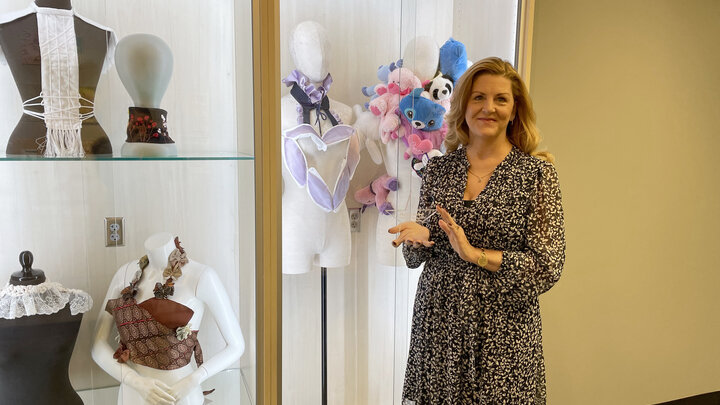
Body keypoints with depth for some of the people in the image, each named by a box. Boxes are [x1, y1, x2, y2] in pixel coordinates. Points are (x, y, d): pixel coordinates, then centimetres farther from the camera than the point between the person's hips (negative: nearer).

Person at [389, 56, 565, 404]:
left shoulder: (536, 171, -6)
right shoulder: (439, 168, 3)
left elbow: (546, 268, -10)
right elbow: (414, 258, 9)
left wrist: (475, 254, -18)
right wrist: (417, 236, -12)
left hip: (502, 334, -2)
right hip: (436, 326, 3)